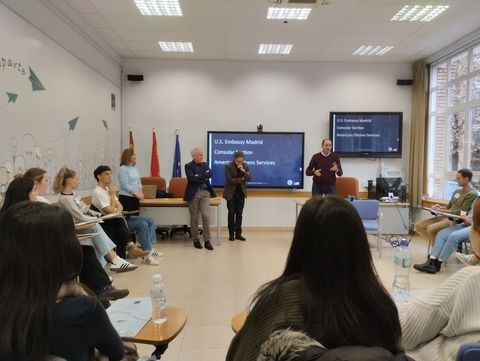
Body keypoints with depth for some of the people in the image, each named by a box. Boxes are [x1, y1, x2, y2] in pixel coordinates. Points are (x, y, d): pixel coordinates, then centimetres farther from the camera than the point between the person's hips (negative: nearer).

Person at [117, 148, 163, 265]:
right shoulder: (122, 169, -11)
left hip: (135, 198, 8)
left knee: (135, 219, 8)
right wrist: (136, 193, -16)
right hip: (126, 198, -8)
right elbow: (125, 185, -15)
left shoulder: (134, 168, 15)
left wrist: (140, 192, 0)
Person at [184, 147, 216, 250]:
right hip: (193, 194, -3)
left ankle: (207, 240, 1)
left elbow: (210, 174, -4)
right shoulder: (188, 166, 0)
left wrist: (199, 176, -11)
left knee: (206, 216, -6)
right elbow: (191, 178, -16)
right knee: (194, 218, 5)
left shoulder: (205, 165, 14)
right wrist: (204, 178, -8)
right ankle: (195, 240, 17)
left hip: (205, 193, 3)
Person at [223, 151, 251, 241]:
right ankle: (231, 234, 10)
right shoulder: (228, 166, -11)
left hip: (241, 193, 3)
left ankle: (238, 233, 10)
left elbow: (249, 178, -5)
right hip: (231, 193, -3)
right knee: (231, 213, 1)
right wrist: (242, 179, -12)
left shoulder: (245, 166, 1)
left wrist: (243, 171, -21)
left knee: (239, 214, 4)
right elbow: (229, 180, -19)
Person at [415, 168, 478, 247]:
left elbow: (462, 213, -16)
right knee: (418, 226, -5)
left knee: (430, 229, -31)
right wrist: (440, 207, 0)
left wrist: (442, 210, -15)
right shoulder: (457, 191, 17)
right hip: (446, 216, 9)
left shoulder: (472, 194, -11)